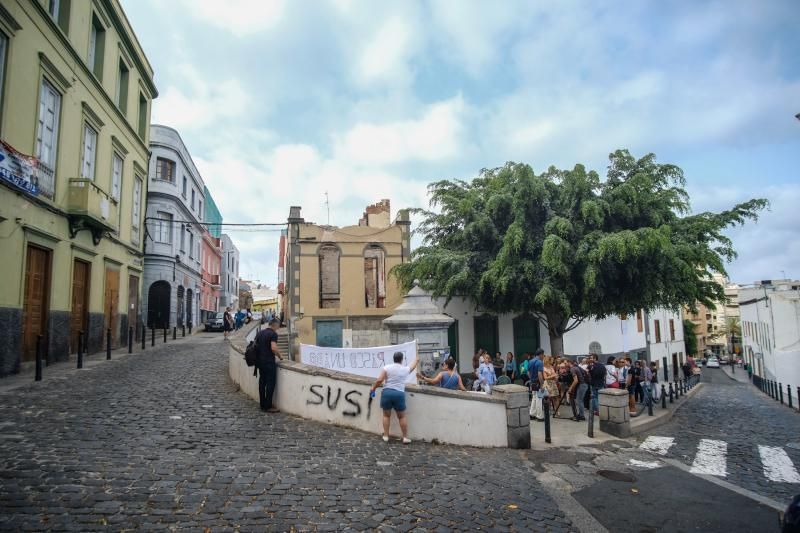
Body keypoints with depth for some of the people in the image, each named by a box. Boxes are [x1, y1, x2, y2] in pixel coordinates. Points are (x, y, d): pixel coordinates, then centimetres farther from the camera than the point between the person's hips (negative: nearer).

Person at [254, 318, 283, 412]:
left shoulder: (260, 333, 12)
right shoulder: (273, 334, -12)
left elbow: (255, 346, 18)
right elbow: (273, 348, -24)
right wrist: (280, 356, -10)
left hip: (260, 361, 8)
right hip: (269, 362, -8)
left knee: (262, 382, 13)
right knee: (271, 383, -2)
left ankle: (263, 405, 20)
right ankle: (268, 406, 0)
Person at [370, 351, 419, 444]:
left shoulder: (387, 367, -2)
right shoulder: (405, 369, 7)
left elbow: (379, 380, -10)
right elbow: (412, 366, 30)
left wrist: (373, 388, 5)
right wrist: (416, 359, 49)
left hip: (387, 392, 0)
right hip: (399, 394, 0)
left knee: (386, 415, 13)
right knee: (402, 416, 11)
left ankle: (386, 436, 14)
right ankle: (405, 437, 13)